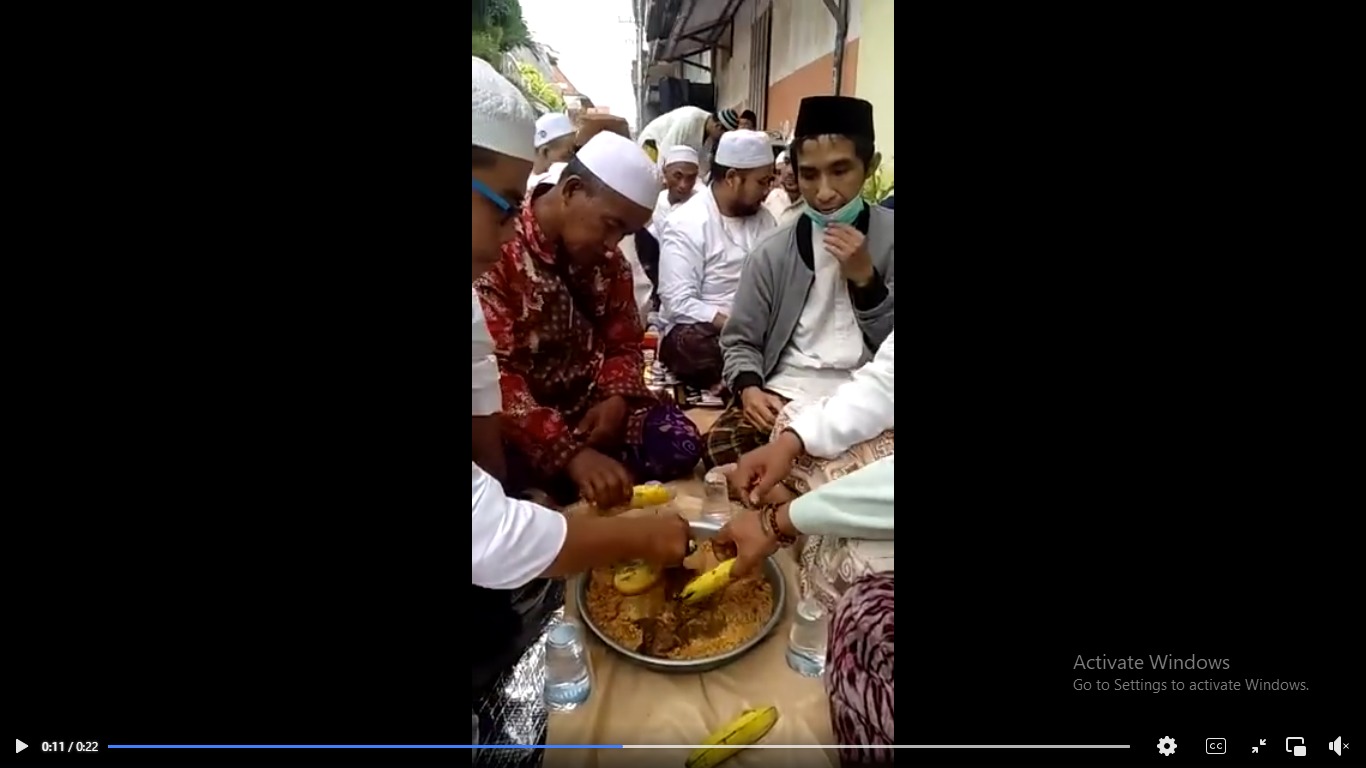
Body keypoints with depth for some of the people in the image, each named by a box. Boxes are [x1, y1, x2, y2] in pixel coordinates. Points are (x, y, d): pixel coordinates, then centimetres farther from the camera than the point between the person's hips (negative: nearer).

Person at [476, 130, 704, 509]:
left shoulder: (608, 261, 5)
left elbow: (624, 344, 11)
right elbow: (492, 376, -25)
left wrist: (617, 399, -12)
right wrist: (570, 452, -35)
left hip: (588, 409, 6)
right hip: (517, 431, -5)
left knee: (678, 442, -16)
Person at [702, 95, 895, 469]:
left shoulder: (889, 237, 4)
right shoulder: (771, 253, 6)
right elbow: (740, 341, 9)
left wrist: (865, 279, -11)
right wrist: (749, 388, -12)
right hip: (784, 394, 1)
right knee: (720, 446, -27)